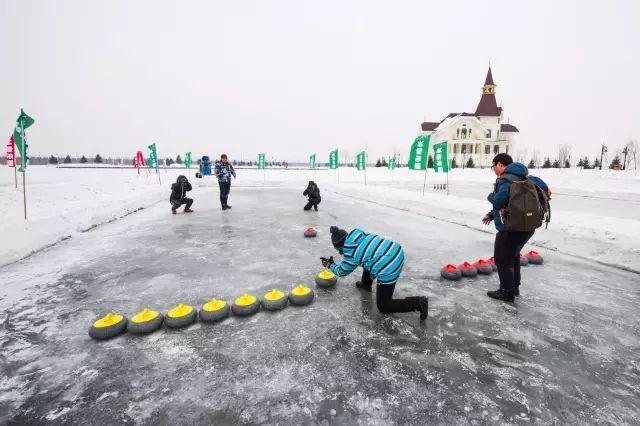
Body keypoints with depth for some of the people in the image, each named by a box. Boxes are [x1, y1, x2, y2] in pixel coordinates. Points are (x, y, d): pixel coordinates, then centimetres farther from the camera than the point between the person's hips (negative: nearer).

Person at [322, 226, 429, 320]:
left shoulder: (350, 254, -9)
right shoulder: (358, 233, 8)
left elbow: (342, 272, 11)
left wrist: (330, 265, 28)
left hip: (389, 271, -9)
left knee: (383, 307, 10)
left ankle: (419, 302, 0)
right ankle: (366, 284, 49)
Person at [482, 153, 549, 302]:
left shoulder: (504, 180, -18)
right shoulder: (525, 178, 11)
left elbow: (499, 201, -33)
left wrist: (491, 196, -6)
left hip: (511, 229, -9)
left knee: (502, 259, 5)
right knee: (513, 256, 25)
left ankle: (507, 292, 13)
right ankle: (514, 287, 36)